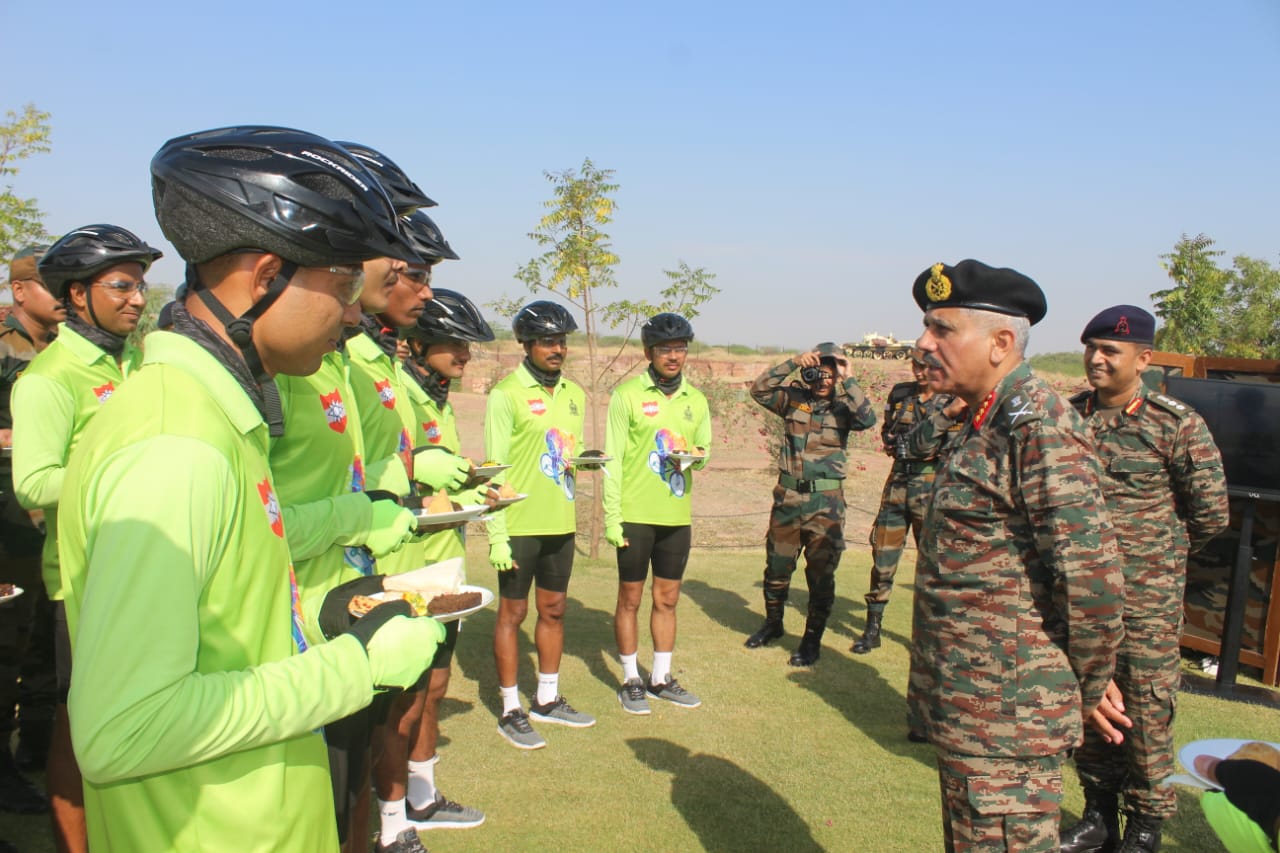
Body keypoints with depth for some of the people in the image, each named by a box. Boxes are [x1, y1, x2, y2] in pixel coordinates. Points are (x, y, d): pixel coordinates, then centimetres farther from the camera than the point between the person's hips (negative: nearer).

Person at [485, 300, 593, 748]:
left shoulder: (574, 394, 11)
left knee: (554, 609, 14)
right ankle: (511, 710, 16)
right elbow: (496, 468, -11)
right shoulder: (507, 394, -9)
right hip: (520, 524, -6)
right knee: (512, 611, 4)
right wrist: (497, 534, -14)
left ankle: (547, 699, 29)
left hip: (560, 522, 6)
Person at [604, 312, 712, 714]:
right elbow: (613, 458, -7)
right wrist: (612, 516, -11)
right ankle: (630, 681, 20)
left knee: (667, 599, 13)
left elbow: (705, 449, 15)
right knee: (630, 599, 6)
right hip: (635, 515, -4)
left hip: (677, 516, 5)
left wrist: (696, 455, -10)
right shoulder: (628, 394, -6)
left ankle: (661, 678, 27)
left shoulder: (695, 400, 9)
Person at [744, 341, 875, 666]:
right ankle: (772, 623, 35)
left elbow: (868, 418, -19)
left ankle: (812, 639, 17)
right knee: (777, 565, 14)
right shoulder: (794, 398, 3)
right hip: (788, 496, 2)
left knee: (820, 573, 3)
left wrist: (848, 380, -18)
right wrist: (793, 363, -18)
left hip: (826, 501, -2)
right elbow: (759, 389, -11)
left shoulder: (843, 406, 0)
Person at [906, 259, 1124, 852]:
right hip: (968, 708, 10)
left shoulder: (1037, 422, -19)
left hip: (1006, 715, -10)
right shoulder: (989, 420, 13)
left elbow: (1090, 571, -24)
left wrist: (1087, 688, -11)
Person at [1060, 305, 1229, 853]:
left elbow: (1211, 515, -4)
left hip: (1146, 601, -4)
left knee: (1143, 716, 5)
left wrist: (1156, 553, 7)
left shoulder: (1176, 424, -10)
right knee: (1088, 705, 14)